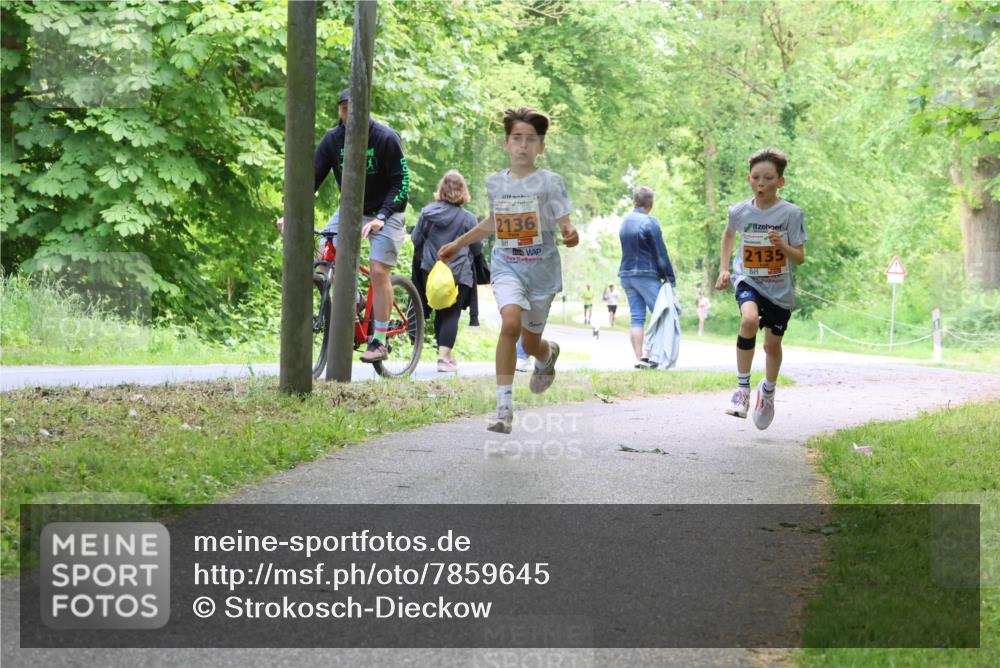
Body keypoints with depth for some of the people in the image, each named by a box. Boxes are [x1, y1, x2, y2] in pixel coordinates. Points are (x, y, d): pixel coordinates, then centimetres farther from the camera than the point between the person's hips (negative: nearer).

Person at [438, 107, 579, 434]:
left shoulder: (550, 182, -6)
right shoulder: (495, 182, 5)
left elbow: (565, 225, -8)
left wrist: (571, 235, -32)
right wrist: (458, 244, 27)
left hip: (542, 269, -1)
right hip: (507, 267, 1)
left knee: (530, 342, 11)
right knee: (511, 323, -25)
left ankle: (548, 354, 53)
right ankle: (504, 408, -23)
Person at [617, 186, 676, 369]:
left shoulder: (624, 222, 13)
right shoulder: (650, 222, -10)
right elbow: (661, 253, -8)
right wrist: (670, 278, -3)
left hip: (626, 274, 7)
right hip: (647, 275, -7)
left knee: (637, 318, 5)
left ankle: (638, 358, -1)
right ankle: (648, 355, -11)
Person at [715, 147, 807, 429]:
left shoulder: (791, 213, -14)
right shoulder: (739, 211, -7)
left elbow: (799, 258, -10)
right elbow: (729, 234, 17)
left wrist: (782, 245, -29)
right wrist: (723, 269, 10)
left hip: (780, 288, 0)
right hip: (748, 280, 0)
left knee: (772, 344, 10)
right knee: (749, 320, -30)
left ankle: (768, 390, 41)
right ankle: (743, 389, -19)